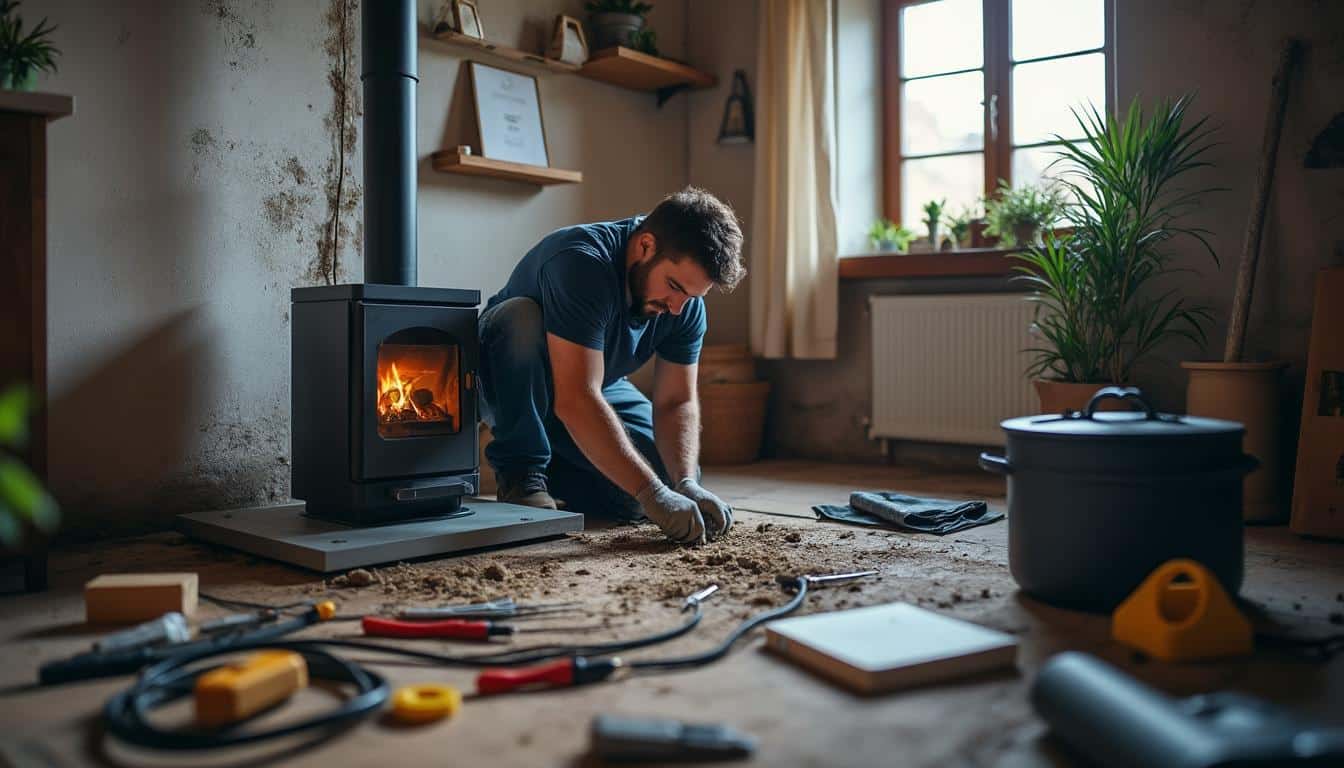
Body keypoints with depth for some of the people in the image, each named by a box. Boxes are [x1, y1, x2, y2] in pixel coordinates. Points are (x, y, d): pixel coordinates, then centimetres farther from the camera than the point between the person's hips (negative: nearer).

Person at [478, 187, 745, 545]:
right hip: (505, 383, -5)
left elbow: (676, 402, -13)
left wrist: (686, 483, -31)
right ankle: (520, 474, -20)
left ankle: (550, 465, 13)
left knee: (670, 474, -11)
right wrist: (652, 493, -47)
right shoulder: (582, 263, -37)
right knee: (522, 316, -37)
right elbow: (576, 400, -44)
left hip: (599, 386, 6)